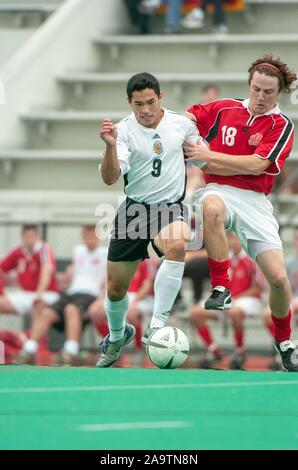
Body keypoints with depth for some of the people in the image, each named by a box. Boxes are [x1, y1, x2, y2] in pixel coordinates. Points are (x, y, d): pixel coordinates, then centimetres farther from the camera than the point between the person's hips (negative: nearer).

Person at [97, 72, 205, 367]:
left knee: (176, 246, -37)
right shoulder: (124, 130, -10)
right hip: (134, 208, 1)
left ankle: (157, 325, -33)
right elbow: (110, 178, -23)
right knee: (115, 289, 7)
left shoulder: (181, 124, -3)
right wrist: (110, 146, -37)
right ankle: (117, 336, 40)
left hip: (171, 207, 0)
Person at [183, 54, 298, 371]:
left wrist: (208, 155, -14)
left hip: (254, 201, 0)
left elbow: (256, 165, -11)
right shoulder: (224, 109, 8)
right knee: (212, 207, -41)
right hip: (218, 191, 0)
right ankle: (221, 288, -32)